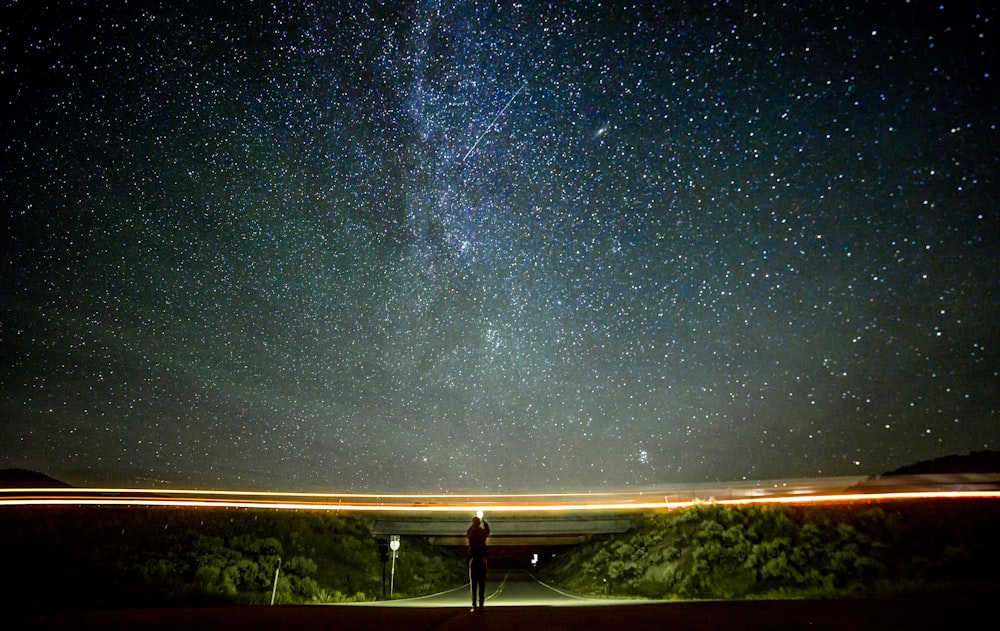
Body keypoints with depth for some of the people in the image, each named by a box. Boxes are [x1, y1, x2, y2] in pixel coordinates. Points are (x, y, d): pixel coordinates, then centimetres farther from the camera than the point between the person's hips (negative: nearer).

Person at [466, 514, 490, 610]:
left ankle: (474, 605, -5)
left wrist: (473, 525, 31)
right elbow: (487, 530, 22)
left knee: (474, 584, 1)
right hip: (482, 560, 1)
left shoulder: (470, 533, -4)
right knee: (482, 583, 7)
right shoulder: (482, 532, -2)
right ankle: (481, 604, 6)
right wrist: (484, 521, 36)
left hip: (473, 559, -1)